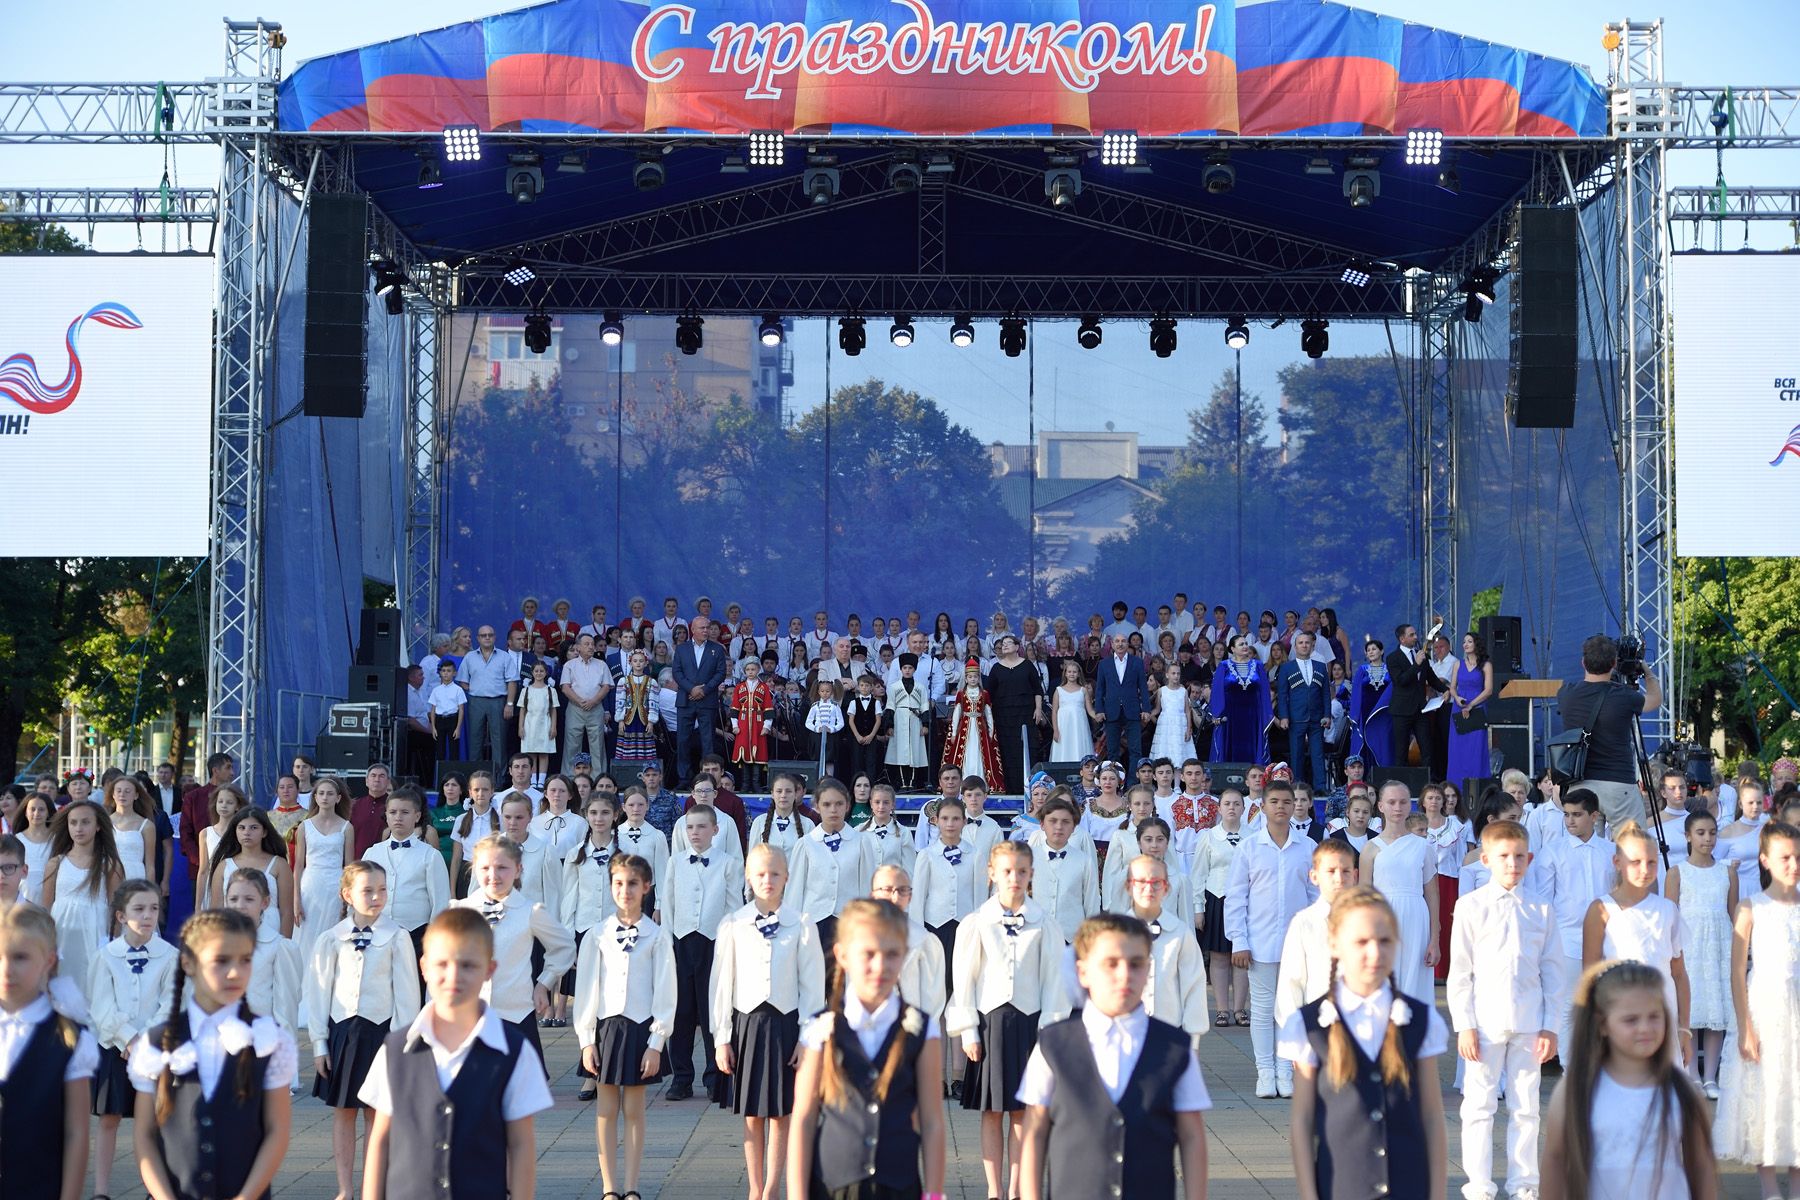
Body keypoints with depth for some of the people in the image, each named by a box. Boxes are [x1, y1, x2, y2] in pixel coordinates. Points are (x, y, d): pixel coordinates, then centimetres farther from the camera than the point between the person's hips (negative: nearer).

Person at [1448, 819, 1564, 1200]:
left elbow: (1552, 970, 7)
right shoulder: (1472, 906, -2)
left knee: (1526, 1105, 9)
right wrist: (1464, 1025, -5)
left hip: (1528, 1023, 2)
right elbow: (1460, 970, -1)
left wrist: (1550, 1026, 2)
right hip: (1485, 1021, -2)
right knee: (1479, 1105, 4)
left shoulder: (1540, 910, 5)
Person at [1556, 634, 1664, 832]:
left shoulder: (1566, 695, 0)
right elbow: (1656, 698, 12)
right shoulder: (1622, 697, -11)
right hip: (1617, 784, -4)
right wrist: (1646, 670, 26)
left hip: (1578, 785, 4)